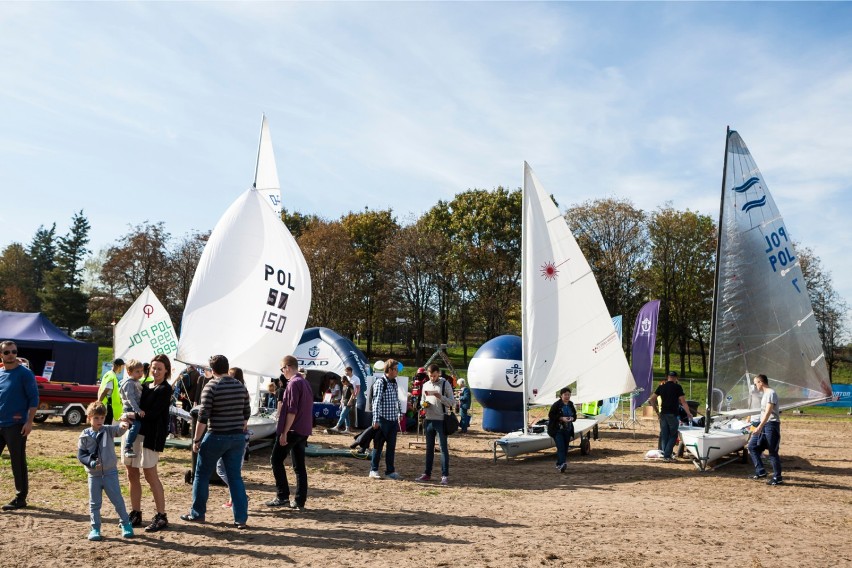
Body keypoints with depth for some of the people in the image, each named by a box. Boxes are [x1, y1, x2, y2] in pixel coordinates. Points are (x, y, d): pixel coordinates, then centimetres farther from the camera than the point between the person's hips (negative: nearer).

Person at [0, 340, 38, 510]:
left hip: (16, 425, -6)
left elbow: (34, 398, -10)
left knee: (18, 463, 1)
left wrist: (29, 422, -16)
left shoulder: (25, 373, -7)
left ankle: (20, 498, 10)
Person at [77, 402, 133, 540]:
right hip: (94, 474, 1)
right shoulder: (85, 435, -2)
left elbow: (117, 429, -25)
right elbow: (81, 454, -1)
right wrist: (91, 463, -17)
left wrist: (122, 425, -49)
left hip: (110, 472, -1)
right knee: (94, 503, 10)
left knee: (117, 500, 5)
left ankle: (125, 523, 19)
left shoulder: (108, 430, -4)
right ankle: (95, 528, 22)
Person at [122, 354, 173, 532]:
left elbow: (152, 413, -15)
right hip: (134, 432, 8)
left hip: (150, 436, -8)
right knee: (132, 474, 11)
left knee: (150, 474, -6)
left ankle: (161, 517, 1)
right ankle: (135, 514, 22)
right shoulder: (145, 386, 15)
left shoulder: (165, 389, -7)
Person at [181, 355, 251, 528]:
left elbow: (203, 416, -13)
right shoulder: (240, 386, 6)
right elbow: (246, 413, 11)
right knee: (235, 477, 9)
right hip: (238, 437, 5)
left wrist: (196, 440, -6)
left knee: (202, 476, 12)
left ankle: (197, 514, 21)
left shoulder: (211, 387, -11)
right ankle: (241, 518, 6)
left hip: (216, 437, -5)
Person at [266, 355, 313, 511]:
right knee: (299, 466, 8)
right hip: (304, 431, 9)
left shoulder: (294, 383, -13)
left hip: (292, 429, -9)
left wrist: (284, 432, -18)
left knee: (276, 460, 1)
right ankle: (300, 501, 9)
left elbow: (292, 410, -19)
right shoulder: (306, 383, 15)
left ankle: (282, 497, 0)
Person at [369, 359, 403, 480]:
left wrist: (398, 418, 17)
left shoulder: (394, 383, 13)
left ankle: (390, 471, 17)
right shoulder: (380, 382, -11)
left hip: (393, 420, 7)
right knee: (378, 446, 2)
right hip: (383, 420, -7)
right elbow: (376, 402, -15)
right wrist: (376, 420, -19)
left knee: (392, 447, 10)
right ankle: (373, 470, 11)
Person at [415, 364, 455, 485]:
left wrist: (441, 397, -22)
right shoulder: (425, 385, 11)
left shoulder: (445, 384, -4)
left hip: (441, 420, -5)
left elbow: (452, 402, -6)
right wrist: (424, 404, -4)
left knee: (443, 448, -2)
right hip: (429, 420, 5)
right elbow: (422, 401, 19)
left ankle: (445, 475, 2)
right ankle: (427, 474, 18)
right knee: (429, 448, 11)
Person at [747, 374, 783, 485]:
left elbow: (768, 412, -23)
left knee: (773, 452, -4)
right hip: (764, 426, 10)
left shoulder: (771, 393, -14)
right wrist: (759, 427, 25)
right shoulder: (764, 394, 16)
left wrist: (759, 427, -30)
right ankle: (760, 472, 12)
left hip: (771, 425, -10)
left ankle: (777, 478, 5)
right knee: (752, 446, 8)